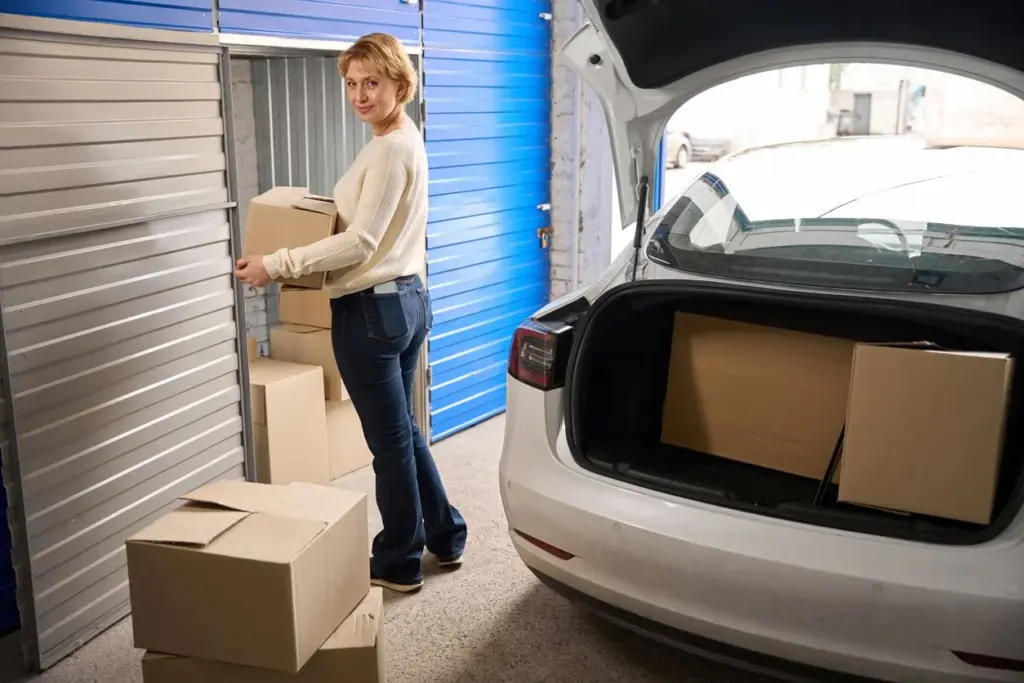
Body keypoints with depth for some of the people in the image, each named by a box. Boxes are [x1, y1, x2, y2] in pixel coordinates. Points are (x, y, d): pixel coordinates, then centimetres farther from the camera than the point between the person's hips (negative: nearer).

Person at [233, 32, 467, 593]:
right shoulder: (406, 141, 14)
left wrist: (276, 265, -21)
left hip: (372, 309, -10)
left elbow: (360, 242, -22)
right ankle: (444, 537, 33)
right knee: (402, 430, 20)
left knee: (389, 439, 3)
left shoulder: (389, 148, -17)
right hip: (406, 298, 10)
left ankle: (398, 564, 19)